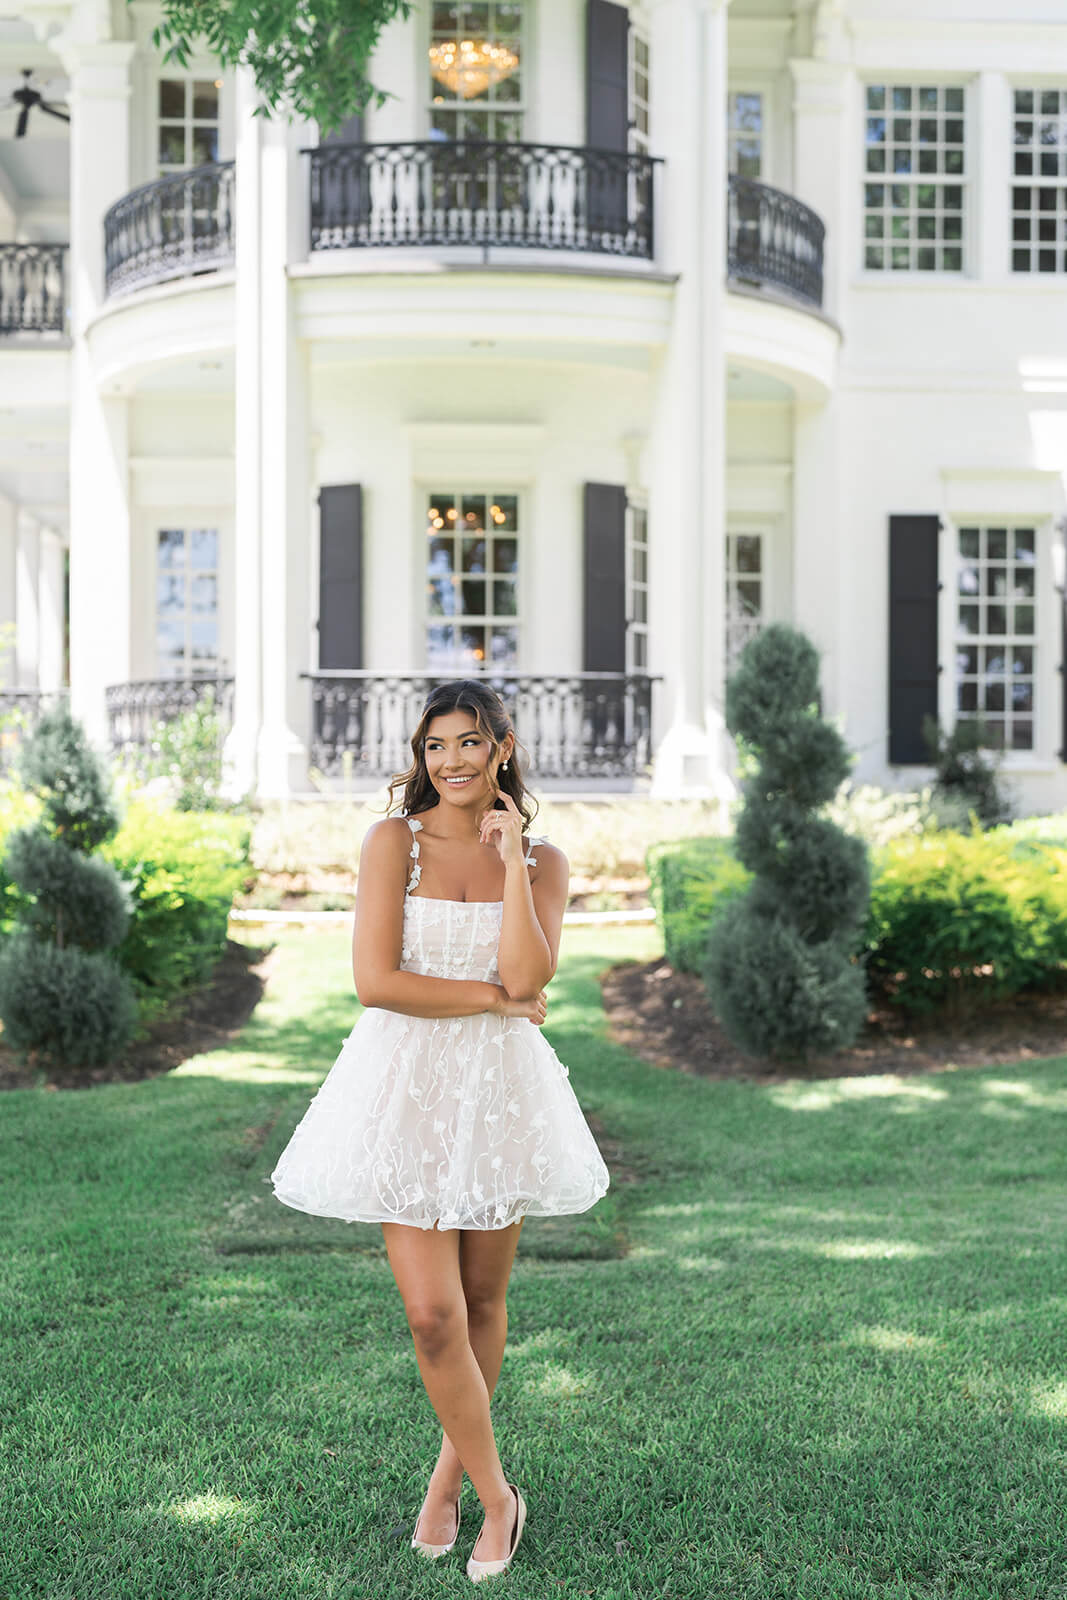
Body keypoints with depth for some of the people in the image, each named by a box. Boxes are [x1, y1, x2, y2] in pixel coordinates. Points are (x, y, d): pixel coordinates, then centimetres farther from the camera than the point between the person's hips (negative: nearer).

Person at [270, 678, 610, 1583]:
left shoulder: (541, 860, 3)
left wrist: (511, 857, -13)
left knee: (483, 1303, 11)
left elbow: (526, 978, -12)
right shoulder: (395, 840, -3)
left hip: (502, 1087, 2)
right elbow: (376, 979, -12)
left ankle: (450, 1472, 33)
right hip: (408, 1085, -2)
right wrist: (493, 998, -9)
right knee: (433, 1315, -7)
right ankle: (496, 1496, 12)